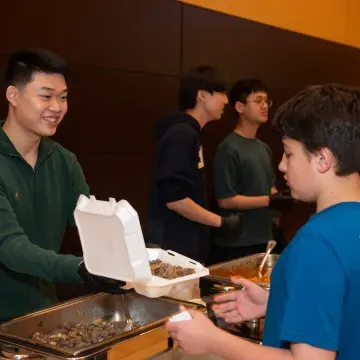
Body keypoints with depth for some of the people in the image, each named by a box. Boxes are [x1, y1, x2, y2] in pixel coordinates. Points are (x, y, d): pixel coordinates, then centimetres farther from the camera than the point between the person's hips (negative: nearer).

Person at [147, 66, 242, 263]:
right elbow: (175, 199, -24)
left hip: (187, 244, 10)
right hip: (173, 246, -10)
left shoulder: (189, 133, 11)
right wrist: (221, 222, -16)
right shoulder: (181, 135, -18)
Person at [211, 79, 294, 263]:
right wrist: (269, 201, -18)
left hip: (263, 239, 8)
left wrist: (279, 196, -3)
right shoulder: (229, 149, -14)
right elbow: (225, 200, -17)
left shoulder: (264, 148, 11)